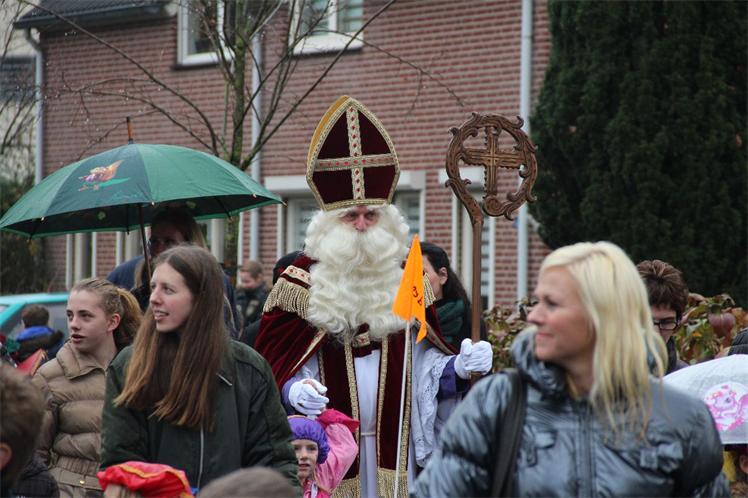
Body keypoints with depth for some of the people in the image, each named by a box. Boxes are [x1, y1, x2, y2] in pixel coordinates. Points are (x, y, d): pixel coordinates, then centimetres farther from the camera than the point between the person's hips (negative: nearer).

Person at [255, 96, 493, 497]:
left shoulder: (406, 278, 10)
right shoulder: (303, 279, 0)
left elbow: (422, 359, 10)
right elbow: (275, 360, -4)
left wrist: (457, 367, -9)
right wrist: (292, 389, -23)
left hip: (393, 447, 3)